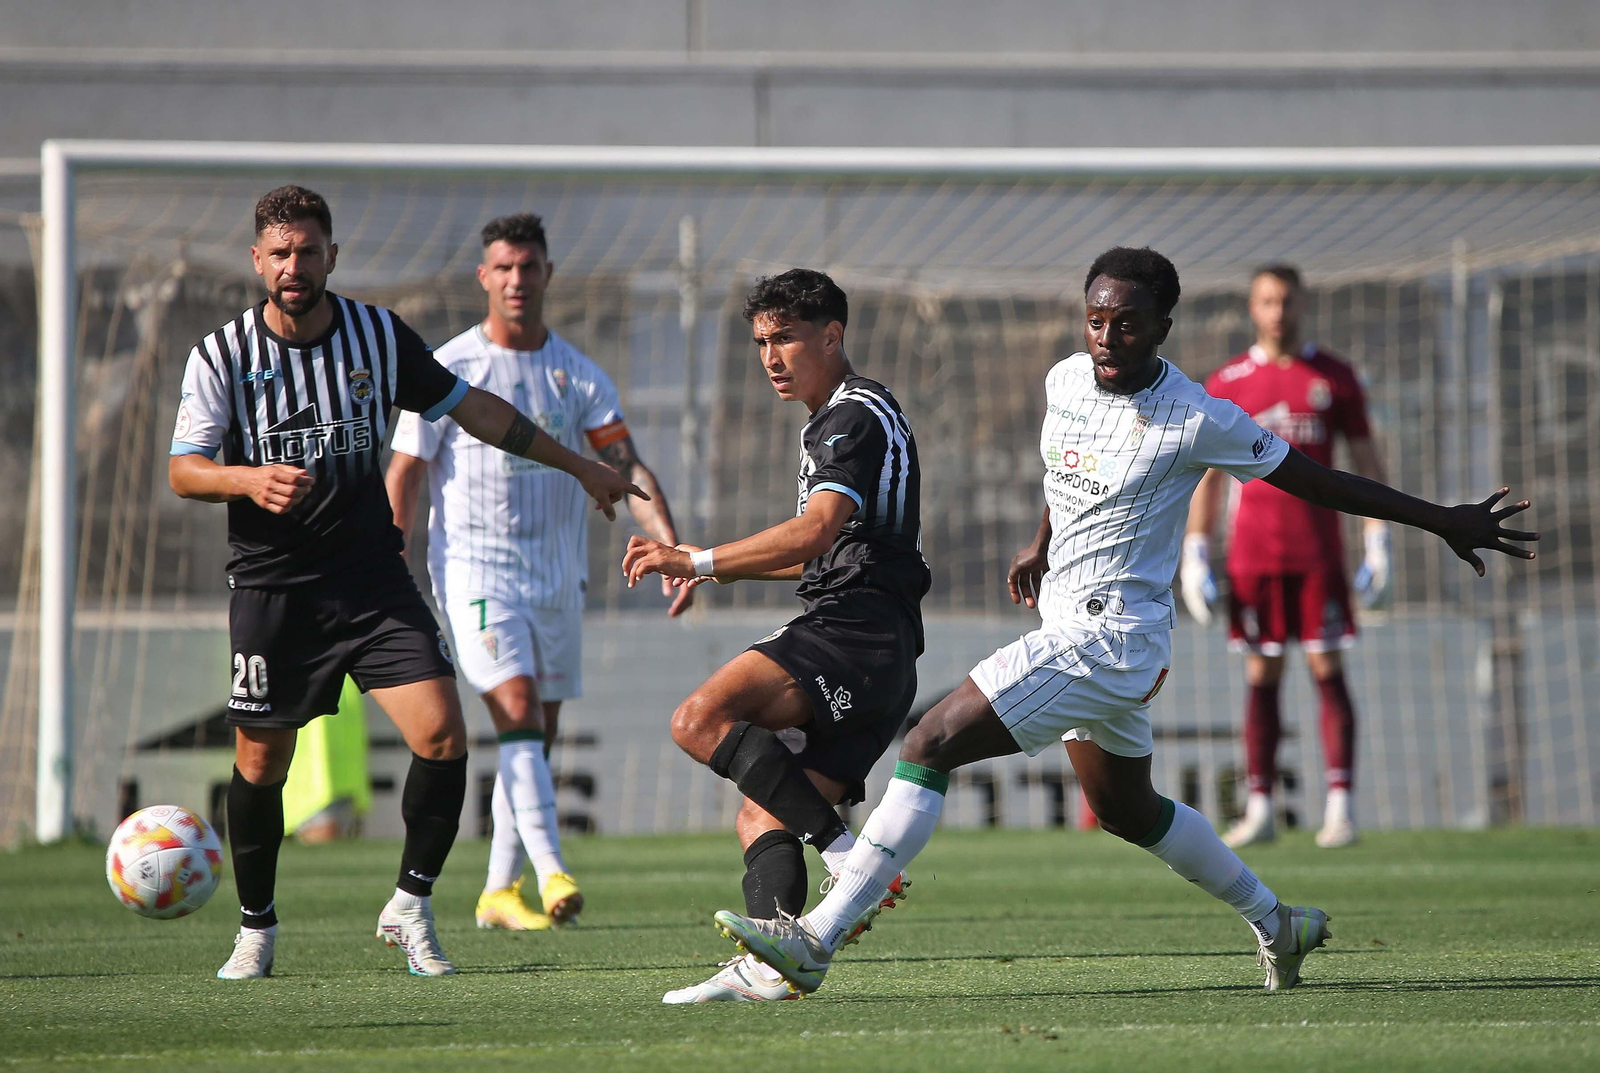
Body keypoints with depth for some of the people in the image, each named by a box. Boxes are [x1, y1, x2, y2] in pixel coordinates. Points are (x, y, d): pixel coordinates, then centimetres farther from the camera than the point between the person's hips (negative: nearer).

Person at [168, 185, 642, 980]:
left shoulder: (380, 335, 0)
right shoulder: (222, 354, -5)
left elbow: (470, 407, 12)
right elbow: (183, 470, -8)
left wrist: (578, 466, 16)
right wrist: (251, 480, -29)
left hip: (371, 578, 1)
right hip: (270, 586, -1)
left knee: (441, 734, -14)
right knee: (260, 762, 2)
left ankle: (410, 908, 4)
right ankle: (256, 928, 23)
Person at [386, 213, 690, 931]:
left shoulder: (580, 376, 7)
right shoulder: (447, 371, -2)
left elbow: (628, 469, 1)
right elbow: (403, 476, -2)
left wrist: (671, 549, -14)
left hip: (557, 576, 5)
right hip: (474, 568, -5)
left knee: (536, 737, 7)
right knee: (517, 711, -20)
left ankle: (500, 893, 16)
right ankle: (552, 873, -29)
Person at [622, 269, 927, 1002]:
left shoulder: (855, 416, -5)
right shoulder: (833, 421, 29)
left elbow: (816, 531, -21)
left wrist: (700, 562, -25)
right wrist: (723, 569, 32)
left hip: (854, 632, -11)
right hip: (878, 664, 11)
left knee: (701, 720, -25)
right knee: (761, 819, 3)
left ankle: (848, 855, -27)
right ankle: (770, 962, -16)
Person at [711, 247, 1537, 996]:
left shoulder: (1196, 421, -16)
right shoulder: (1066, 380, 3)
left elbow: (1314, 480, -6)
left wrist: (1443, 521, -1)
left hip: (1111, 635, -9)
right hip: (1070, 620, 9)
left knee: (932, 744, -16)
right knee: (1126, 811, 23)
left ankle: (817, 939, -17)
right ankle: (1276, 924, 40)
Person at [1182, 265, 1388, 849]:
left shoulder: (1334, 378, 6)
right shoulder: (1226, 384, 7)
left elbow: (1366, 460, 7)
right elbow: (1207, 473, 10)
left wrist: (1378, 543, -1)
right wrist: (1194, 554, 3)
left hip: (1318, 552, -1)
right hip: (1252, 552, 1)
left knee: (1328, 671, -5)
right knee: (1261, 679, 1)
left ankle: (1339, 806, -7)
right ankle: (1259, 810, 3)